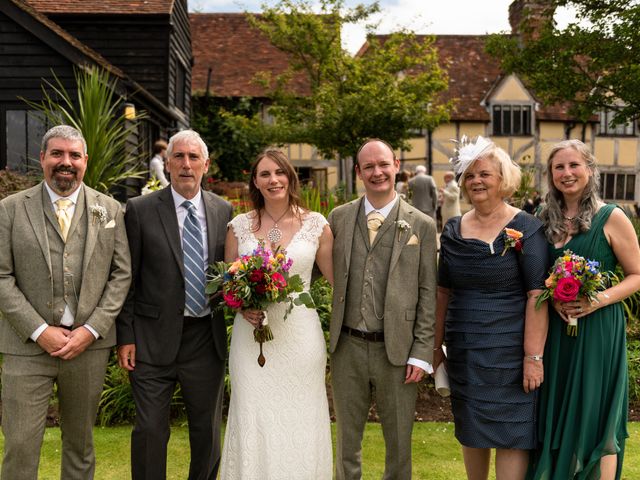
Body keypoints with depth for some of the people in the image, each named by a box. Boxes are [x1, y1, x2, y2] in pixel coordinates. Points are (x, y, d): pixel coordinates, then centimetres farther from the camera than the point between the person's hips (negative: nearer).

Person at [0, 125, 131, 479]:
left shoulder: (110, 209, 6)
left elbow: (122, 274, 3)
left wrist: (91, 330, -7)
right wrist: (40, 331, -11)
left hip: (90, 343, 2)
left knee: (80, 443, 13)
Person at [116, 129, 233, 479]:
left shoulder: (223, 211, 5)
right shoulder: (140, 210, -3)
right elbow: (127, 279, -2)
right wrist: (125, 337, -5)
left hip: (206, 336, 3)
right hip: (154, 339, -2)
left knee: (208, 431, 14)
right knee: (150, 431, 5)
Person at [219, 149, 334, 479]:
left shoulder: (315, 224, 1)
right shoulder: (240, 226, 4)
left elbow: (337, 279, 7)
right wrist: (242, 306, -9)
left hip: (300, 334, -1)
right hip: (251, 334, 1)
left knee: (300, 422, 6)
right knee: (252, 422, 5)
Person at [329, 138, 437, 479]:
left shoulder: (422, 225, -2)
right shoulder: (339, 218, 4)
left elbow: (428, 293, -3)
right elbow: (329, 276, 9)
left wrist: (421, 353, -7)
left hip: (397, 350, -1)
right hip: (347, 348, 2)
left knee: (399, 441, 14)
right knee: (346, 439, 16)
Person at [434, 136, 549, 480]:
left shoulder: (525, 229, -8)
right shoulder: (453, 231, 6)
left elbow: (537, 296, -13)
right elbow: (443, 292, 10)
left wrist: (534, 357, -17)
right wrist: (436, 345, 10)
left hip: (509, 352, -4)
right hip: (463, 351, 5)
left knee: (510, 435, 1)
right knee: (471, 432, 15)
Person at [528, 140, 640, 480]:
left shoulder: (611, 218, -6)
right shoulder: (546, 220, 7)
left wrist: (598, 300, -18)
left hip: (598, 328, -4)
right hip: (554, 329, 4)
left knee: (596, 413, 2)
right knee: (554, 413, 11)